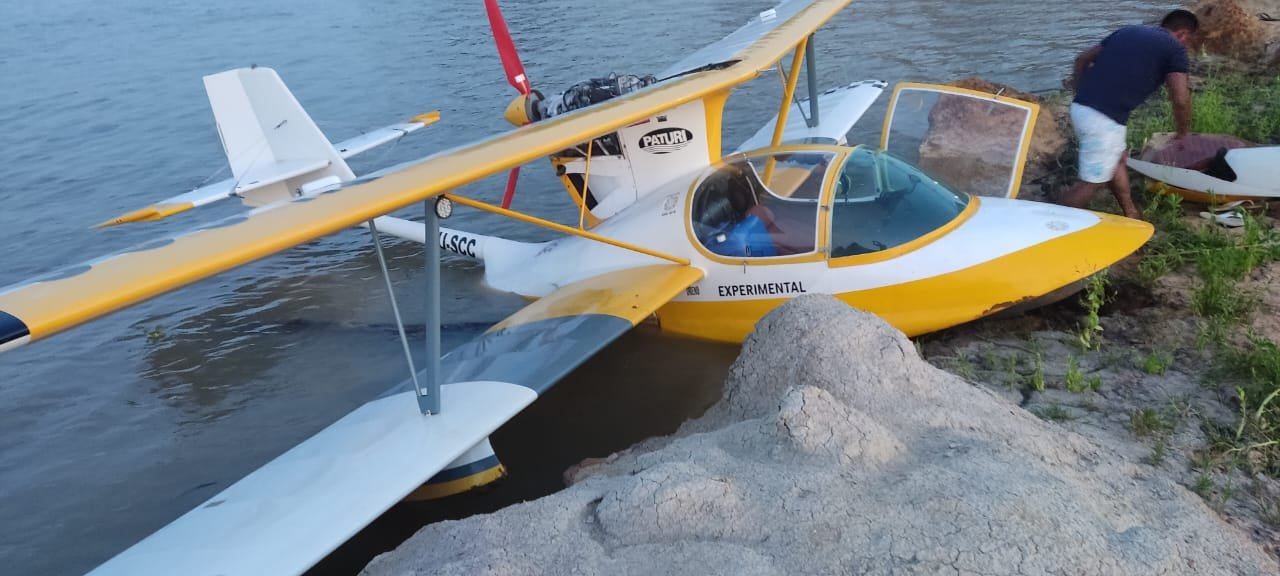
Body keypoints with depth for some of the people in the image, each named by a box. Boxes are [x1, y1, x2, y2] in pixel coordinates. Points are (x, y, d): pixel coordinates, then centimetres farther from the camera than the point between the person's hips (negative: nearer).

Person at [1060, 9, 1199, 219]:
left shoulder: (1128, 31, 22)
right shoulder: (1174, 48, 3)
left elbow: (1083, 59, 20)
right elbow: (1180, 99, -4)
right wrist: (1181, 133, 12)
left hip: (1080, 108, 8)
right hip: (1104, 117, -8)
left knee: (1118, 158, 25)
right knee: (1092, 182, 1)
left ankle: (1131, 217, 34)